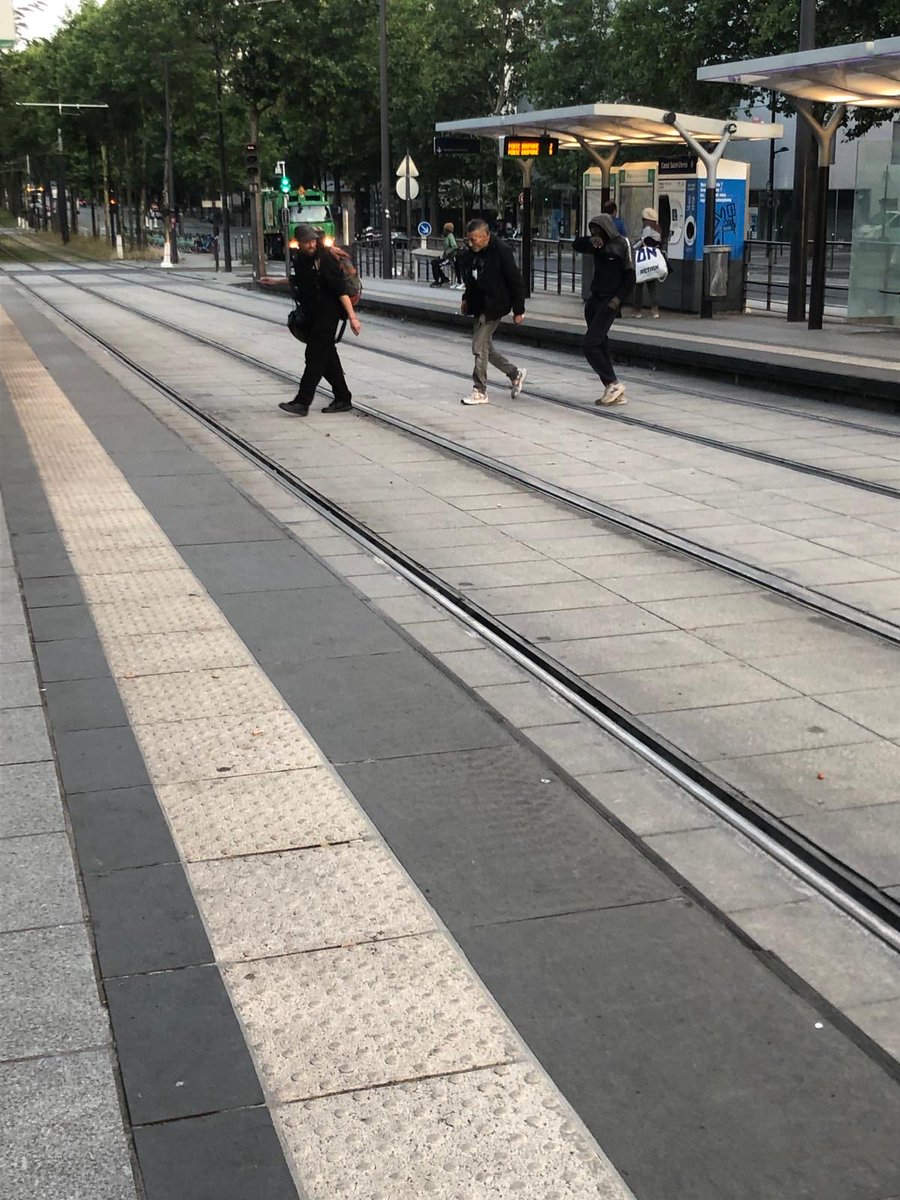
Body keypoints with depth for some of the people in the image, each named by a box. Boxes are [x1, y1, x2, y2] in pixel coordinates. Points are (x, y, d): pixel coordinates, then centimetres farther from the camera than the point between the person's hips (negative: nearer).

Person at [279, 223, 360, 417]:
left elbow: (341, 289, -19)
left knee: (315, 356, -10)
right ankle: (342, 399, 18)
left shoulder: (324, 259, -15)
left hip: (327, 314, -8)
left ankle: (302, 402, -13)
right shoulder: (297, 259, 6)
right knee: (327, 357, 11)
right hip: (310, 316, 8)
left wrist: (352, 316, -22)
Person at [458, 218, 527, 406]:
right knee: (485, 347, 14)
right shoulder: (474, 251, 3)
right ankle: (515, 374, 31)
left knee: (479, 346, -9)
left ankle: (480, 391, 0)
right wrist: (466, 298, 15)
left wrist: (518, 310, -13)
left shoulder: (501, 251, -18)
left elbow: (516, 281, -14)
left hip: (494, 306, -8)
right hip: (479, 306, 8)